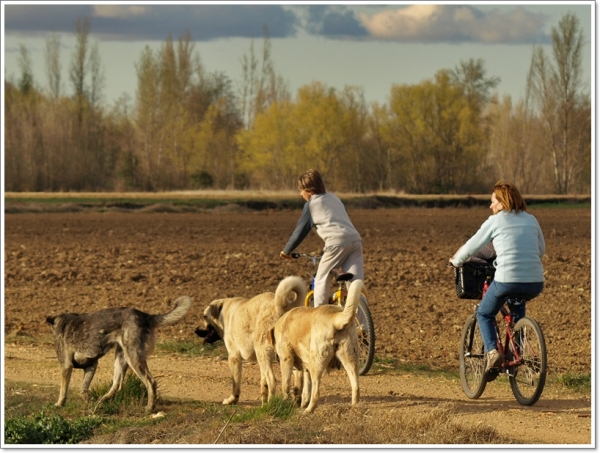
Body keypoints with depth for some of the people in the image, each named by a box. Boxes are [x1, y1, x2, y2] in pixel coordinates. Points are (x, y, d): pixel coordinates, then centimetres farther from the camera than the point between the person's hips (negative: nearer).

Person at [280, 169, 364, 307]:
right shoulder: (334, 198, 29)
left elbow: (300, 230, 12)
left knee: (322, 280, 10)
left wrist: (286, 250, 24)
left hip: (337, 242, -6)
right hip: (356, 239, 6)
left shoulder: (311, 204, 9)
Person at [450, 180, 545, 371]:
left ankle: (492, 352, -3)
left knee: (484, 314, 20)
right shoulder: (531, 220, 15)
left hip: (507, 280, -5)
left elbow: (471, 247, 10)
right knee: (518, 307, 39)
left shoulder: (495, 221, 3)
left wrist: (455, 261, 28)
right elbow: (541, 250, 25)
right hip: (536, 284, 5)